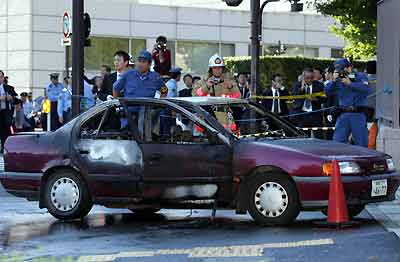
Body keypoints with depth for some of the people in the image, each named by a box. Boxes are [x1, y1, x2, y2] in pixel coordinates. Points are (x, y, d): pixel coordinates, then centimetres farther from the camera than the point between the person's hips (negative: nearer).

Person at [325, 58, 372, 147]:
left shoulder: (360, 76, 1)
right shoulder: (338, 79, 11)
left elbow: (367, 89, -16)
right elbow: (327, 91, 5)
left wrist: (350, 84, -15)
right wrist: (333, 81, -9)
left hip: (358, 114, -4)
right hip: (343, 114, 4)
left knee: (361, 143, 1)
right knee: (337, 141, 3)